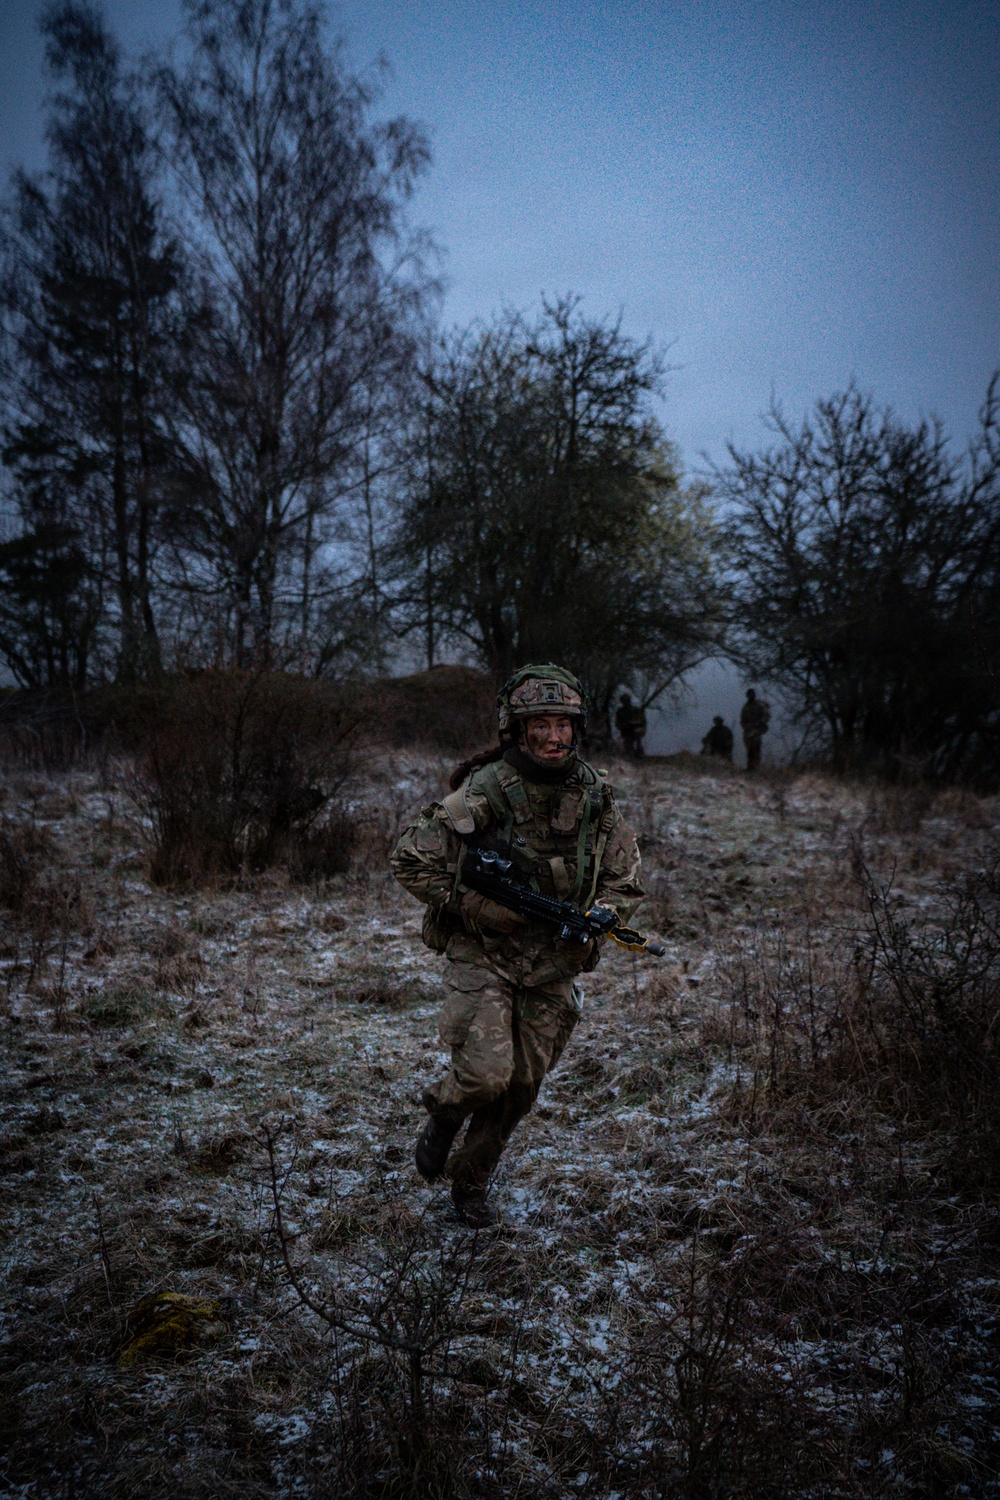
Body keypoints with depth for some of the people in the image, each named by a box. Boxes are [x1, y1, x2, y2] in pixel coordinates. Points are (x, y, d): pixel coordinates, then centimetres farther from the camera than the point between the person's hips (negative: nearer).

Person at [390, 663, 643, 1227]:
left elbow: (626, 882, 9)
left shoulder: (597, 795, 0)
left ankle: (472, 1183, 33)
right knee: (486, 1075, -16)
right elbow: (412, 861, -10)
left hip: (555, 966, 4)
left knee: (522, 1087, 10)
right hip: (485, 955, -4)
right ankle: (444, 1112, 20)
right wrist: (471, 909, -14)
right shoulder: (486, 789, -14)